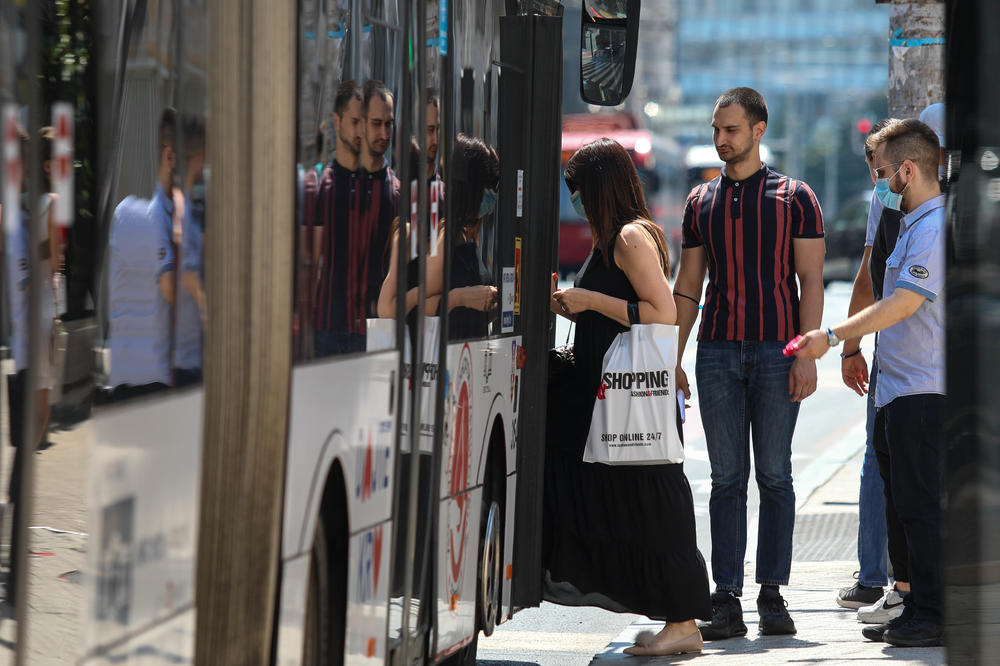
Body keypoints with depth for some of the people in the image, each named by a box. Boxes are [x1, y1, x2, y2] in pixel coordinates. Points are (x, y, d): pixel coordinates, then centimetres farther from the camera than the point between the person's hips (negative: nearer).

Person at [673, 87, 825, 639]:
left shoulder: (794, 198, 3)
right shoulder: (701, 202, 13)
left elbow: (810, 282, -1)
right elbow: (686, 288, 15)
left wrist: (807, 355, -10)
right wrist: (672, 360, 8)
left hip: (777, 350, -3)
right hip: (717, 351, 3)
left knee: (774, 476, -1)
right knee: (726, 478, 1)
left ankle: (772, 596, 4)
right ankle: (727, 603, 0)